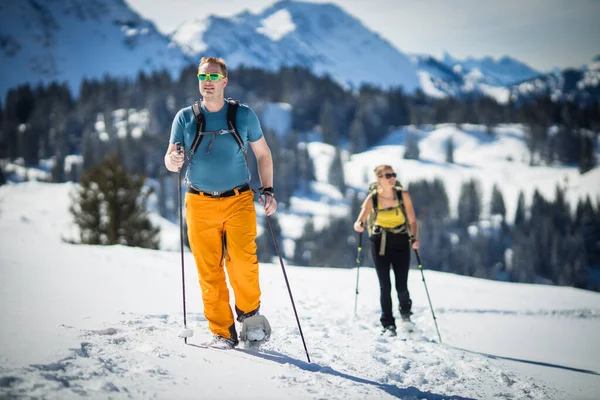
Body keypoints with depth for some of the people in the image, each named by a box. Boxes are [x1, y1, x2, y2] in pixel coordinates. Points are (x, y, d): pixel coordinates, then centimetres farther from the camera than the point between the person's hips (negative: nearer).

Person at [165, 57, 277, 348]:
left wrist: (268, 190, 3)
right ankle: (222, 332, 8)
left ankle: (249, 313, 5)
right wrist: (173, 160, -22)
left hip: (238, 201, -1)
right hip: (200, 204, 1)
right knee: (209, 270, -2)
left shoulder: (243, 115, 5)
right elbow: (170, 160, 2)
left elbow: (263, 154, 14)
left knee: (243, 260, -19)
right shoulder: (185, 117, 6)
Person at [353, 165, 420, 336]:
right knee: (385, 286, -3)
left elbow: (412, 220, -4)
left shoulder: (403, 195, -8)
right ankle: (388, 325, 9)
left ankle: (405, 313, 28)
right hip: (380, 243, 0)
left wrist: (415, 238, -20)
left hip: (401, 241, 0)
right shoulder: (372, 198, -9)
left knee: (401, 286, -4)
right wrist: (359, 225, -36)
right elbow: (359, 222, -12)